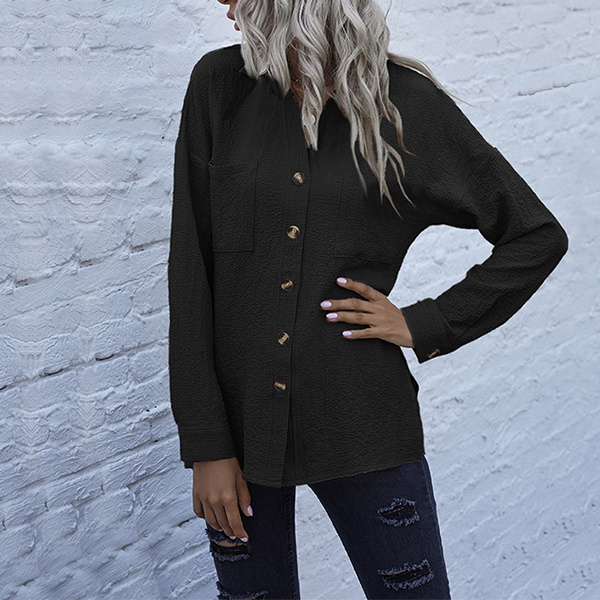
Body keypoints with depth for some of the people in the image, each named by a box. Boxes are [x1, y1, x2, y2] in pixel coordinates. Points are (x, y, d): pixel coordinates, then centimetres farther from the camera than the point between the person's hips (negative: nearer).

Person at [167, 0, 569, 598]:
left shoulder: (407, 104, -5)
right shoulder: (219, 85, -2)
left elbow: (539, 236, 4)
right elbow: (190, 269, -4)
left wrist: (425, 325, -5)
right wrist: (204, 445, -8)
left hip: (359, 424, -1)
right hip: (236, 419, 2)